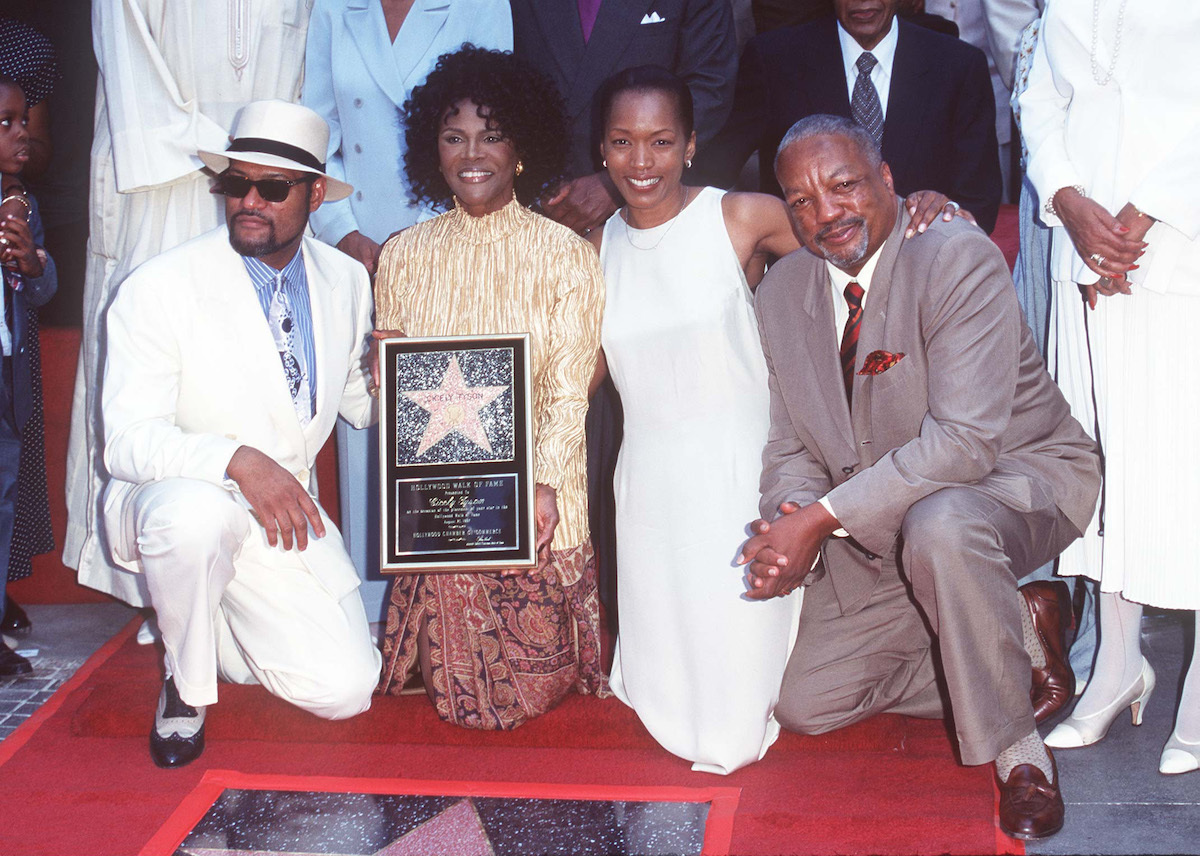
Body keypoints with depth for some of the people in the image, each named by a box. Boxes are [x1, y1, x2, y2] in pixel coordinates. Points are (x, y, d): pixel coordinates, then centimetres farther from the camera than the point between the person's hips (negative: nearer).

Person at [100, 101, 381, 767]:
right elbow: (129, 442, -20)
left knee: (345, 690, -12)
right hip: (171, 502, -4)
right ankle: (186, 682, -10)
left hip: (286, 512, 4)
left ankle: (218, 628, 20)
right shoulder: (159, 288, -14)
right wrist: (236, 460, -38)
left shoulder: (348, 281, 2)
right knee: (196, 510, -41)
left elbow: (356, 398, 15)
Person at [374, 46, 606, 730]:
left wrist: (543, 484, -21)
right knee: (458, 694, -1)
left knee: (532, 687, -2)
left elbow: (568, 393, -7)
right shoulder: (404, 255, 7)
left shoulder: (566, 256, -3)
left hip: (536, 496, -2)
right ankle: (456, 678, 33)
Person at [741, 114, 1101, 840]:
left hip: (1016, 477, -6)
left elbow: (964, 440, -30)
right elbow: (791, 445, 3)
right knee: (807, 707, 2)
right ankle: (1024, 630, 13)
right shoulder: (782, 292, -1)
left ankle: (1019, 750, -19)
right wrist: (791, 519, -20)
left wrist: (824, 517, -32)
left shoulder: (960, 258, -22)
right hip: (875, 528, 7)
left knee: (940, 524, -42)